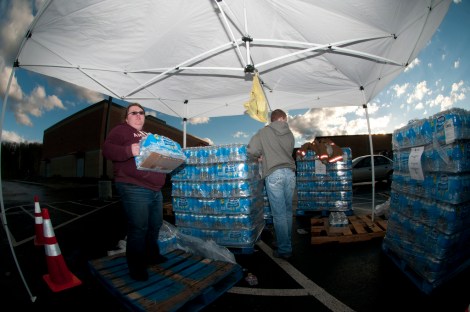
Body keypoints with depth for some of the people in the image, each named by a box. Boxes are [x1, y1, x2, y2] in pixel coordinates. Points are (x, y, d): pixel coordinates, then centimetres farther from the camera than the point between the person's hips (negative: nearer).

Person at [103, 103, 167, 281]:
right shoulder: (120, 130, 1)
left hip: (155, 189, 8)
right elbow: (107, 149, -13)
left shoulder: (149, 135, 24)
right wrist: (130, 151, -30)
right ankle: (136, 266, 13)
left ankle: (152, 255, 36)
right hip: (134, 188, -8)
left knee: (155, 225, 17)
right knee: (138, 228, -4)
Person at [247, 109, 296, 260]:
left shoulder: (264, 132, 2)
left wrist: (260, 156, 14)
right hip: (290, 173, 4)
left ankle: (284, 250, 10)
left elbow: (251, 151, -6)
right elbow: (288, 152, 16)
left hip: (274, 174, -4)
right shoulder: (289, 134, 12)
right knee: (288, 211, 15)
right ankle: (288, 245, 28)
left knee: (279, 214, 1)